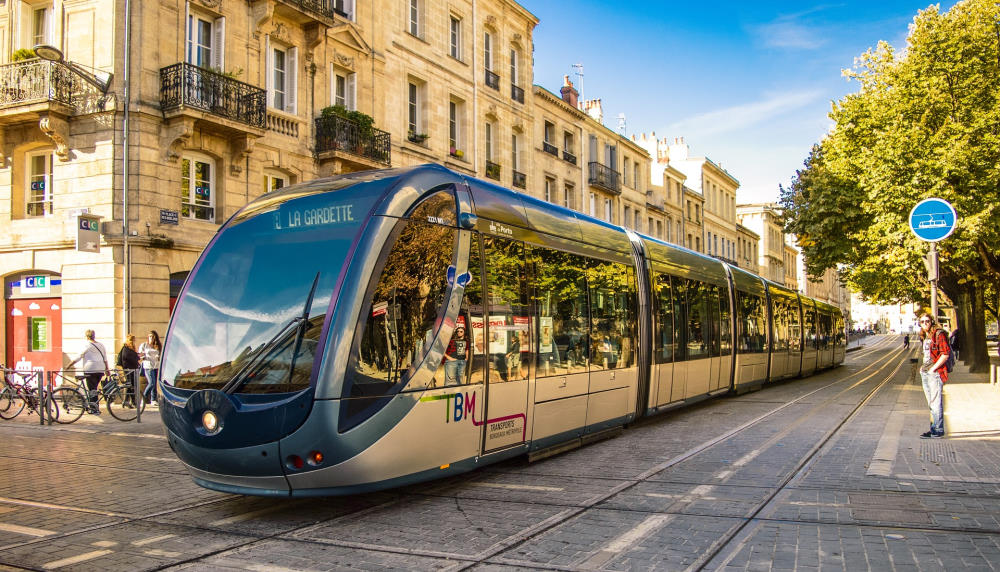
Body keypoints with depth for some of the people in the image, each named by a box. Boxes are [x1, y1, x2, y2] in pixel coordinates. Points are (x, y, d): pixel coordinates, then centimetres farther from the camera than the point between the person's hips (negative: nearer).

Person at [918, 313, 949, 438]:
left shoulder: (939, 334, -10)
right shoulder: (925, 337, 16)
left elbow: (945, 355, -16)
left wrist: (933, 369, -16)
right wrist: (923, 366, 13)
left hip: (935, 373, -9)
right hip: (924, 373, 9)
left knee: (936, 403, -7)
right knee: (931, 403, 13)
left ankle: (937, 431, -4)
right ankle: (934, 428, 20)